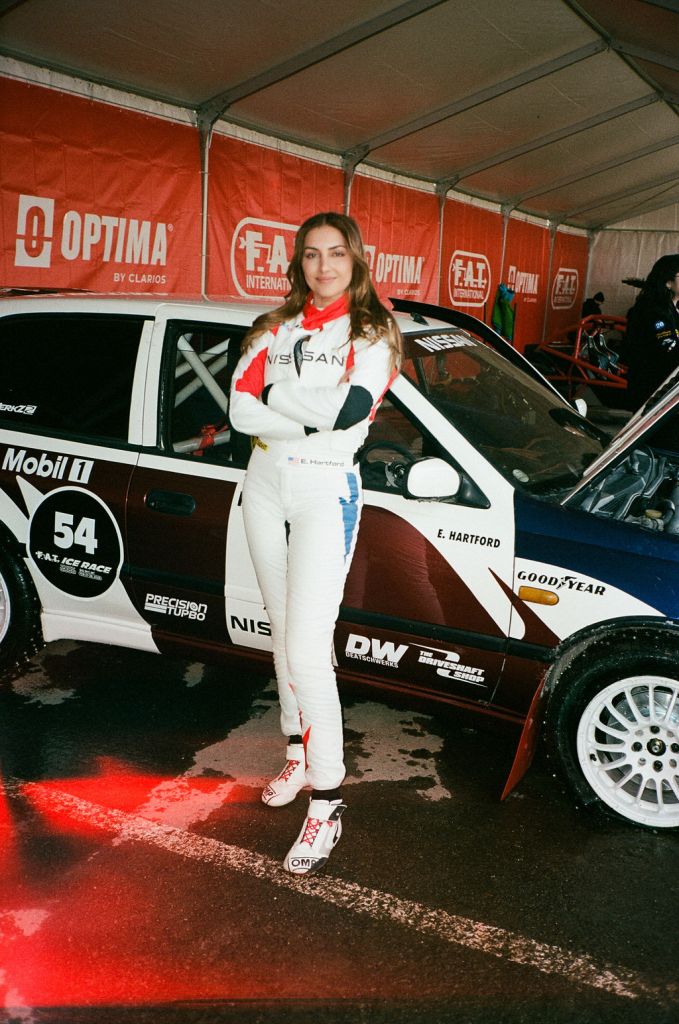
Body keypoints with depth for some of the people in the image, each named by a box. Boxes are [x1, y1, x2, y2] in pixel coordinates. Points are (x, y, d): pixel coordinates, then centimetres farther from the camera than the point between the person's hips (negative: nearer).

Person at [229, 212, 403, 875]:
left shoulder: (373, 334, -3)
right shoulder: (274, 329, 8)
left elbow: (352, 408, -22)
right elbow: (241, 412, -6)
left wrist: (276, 391, -10)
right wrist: (313, 417, -17)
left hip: (325, 491, -5)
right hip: (265, 485, 5)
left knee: (307, 652, -12)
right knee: (283, 633, 15)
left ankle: (326, 802, -1)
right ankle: (299, 756, 32)